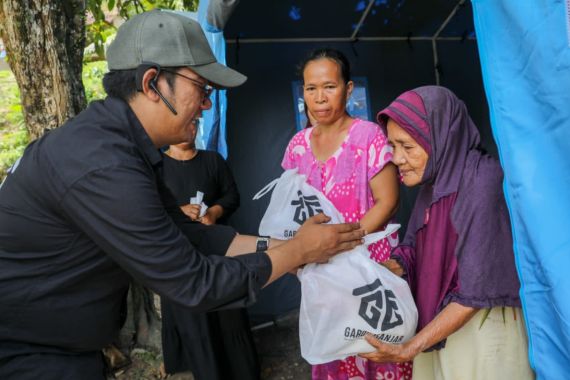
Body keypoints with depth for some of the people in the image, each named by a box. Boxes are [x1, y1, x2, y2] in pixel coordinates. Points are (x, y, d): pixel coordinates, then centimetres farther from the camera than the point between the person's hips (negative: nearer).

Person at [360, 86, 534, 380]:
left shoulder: (482, 181, -25)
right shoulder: (435, 181, -2)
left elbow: (476, 293, -24)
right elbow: (415, 249, 6)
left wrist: (409, 349, -22)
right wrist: (392, 266, -15)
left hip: (483, 331, -6)